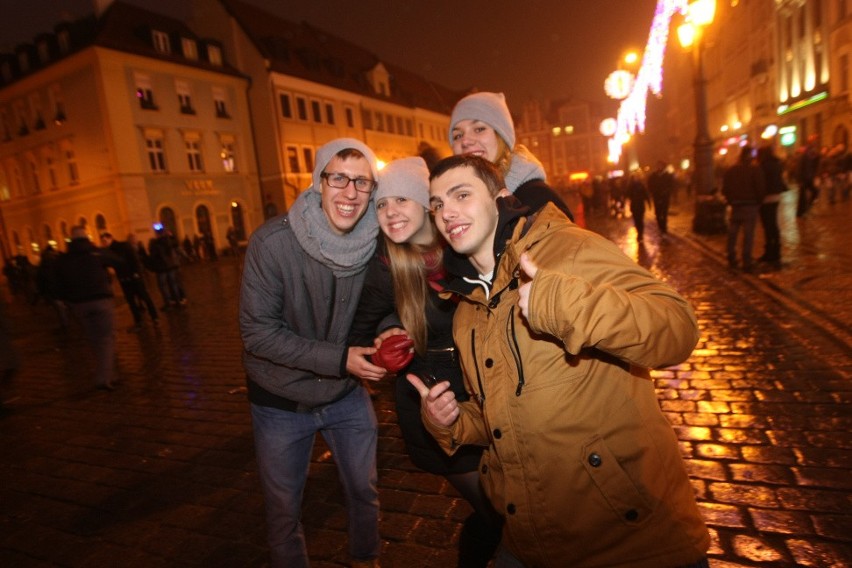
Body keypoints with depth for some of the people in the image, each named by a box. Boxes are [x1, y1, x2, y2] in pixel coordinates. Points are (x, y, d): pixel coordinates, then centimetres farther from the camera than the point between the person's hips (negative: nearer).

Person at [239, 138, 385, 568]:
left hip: (346, 393, 3)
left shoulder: (375, 242, -15)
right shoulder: (272, 242, -25)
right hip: (281, 400, -2)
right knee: (284, 509, 19)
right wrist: (340, 359, -28)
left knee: (364, 492, 21)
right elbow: (258, 333, -22)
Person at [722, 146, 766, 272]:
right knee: (748, 235, -3)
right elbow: (761, 188, -10)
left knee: (732, 234, 13)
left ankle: (732, 260, 20)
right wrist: (758, 202, 5)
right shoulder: (754, 170, -8)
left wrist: (731, 201, 14)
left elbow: (725, 189, 5)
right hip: (750, 206, -4)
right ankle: (747, 263, -4)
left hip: (735, 206, 4)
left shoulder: (730, 170, 5)